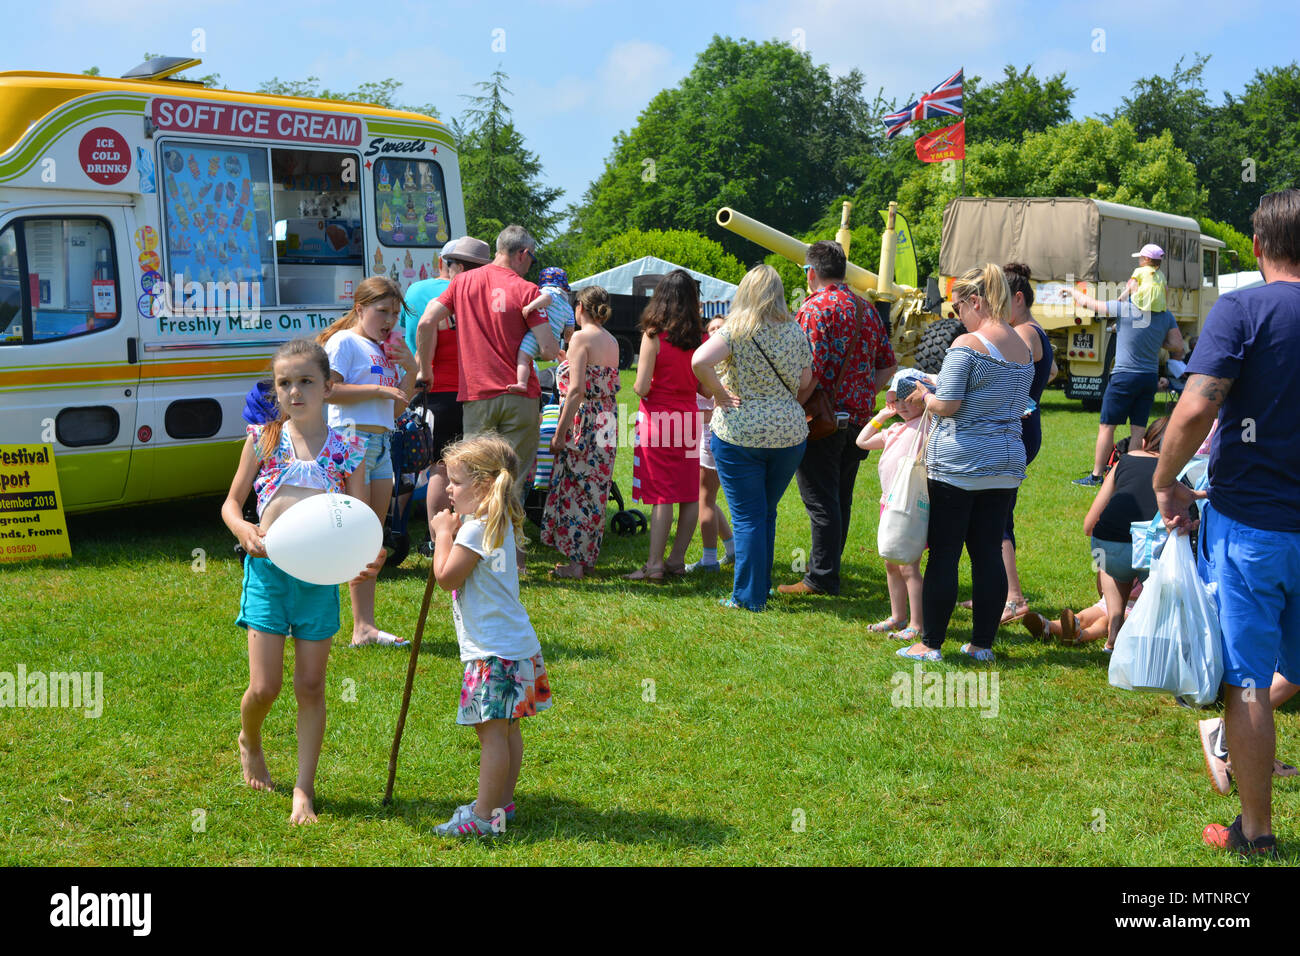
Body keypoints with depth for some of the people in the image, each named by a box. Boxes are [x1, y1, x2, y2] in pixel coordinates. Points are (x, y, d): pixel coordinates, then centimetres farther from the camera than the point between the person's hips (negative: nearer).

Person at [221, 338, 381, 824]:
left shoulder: (348, 450, 0)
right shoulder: (263, 439, 1)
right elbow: (232, 502, 9)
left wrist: (368, 557, -19)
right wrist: (244, 530, -13)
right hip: (268, 569, 0)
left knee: (311, 685, 4)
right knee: (264, 687, -2)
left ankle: (304, 789, 15)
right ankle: (249, 742, 32)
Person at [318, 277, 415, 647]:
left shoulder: (387, 350, 20)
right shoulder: (345, 342, -5)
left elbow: (397, 406, 21)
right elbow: (329, 390, -17)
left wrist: (410, 370, 7)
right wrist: (378, 389, -17)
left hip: (381, 444, 8)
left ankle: (364, 626, 9)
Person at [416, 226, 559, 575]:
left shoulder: (463, 282, 8)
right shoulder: (525, 290, -5)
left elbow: (426, 323, 0)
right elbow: (547, 349, -10)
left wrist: (424, 369, 11)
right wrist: (557, 349, 13)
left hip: (476, 394, 3)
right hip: (519, 397, -3)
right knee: (514, 479, 5)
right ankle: (510, 555, 6)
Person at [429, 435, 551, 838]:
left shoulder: (476, 529, -17)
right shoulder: (500, 524, 13)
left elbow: (447, 577, -15)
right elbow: (462, 575, 21)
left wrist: (444, 533, -4)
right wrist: (452, 530, 10)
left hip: (493, 652, -10)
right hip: (514, 644, 10)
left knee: (492, 730, -6)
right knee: (505, 728, 16)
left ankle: (484, 815, -3)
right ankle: (502, 802, 24)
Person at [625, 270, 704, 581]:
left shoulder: (654, 335, -10)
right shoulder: (700, 338, 2)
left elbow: (641, 386, -13)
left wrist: (637, 386, 9)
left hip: (659, 417, -4)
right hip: (689, 418, 4)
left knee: (661, 496, -3)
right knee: (690, 494, 10)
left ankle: (654, 564, -2)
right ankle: (677, 559, 18)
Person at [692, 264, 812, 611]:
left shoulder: (736, 331, -9)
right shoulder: (796, 332, 4)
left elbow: (699, 361, -24)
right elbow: (806, 384, 9)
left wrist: (720, 394, -11)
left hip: (739, 433, -4)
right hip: (789, 433, 4)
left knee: (748, 517, 2)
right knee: (767, 513, 17)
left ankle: (749, 596, 5)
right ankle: (761, 587, 24)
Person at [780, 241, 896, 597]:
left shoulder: (816, 307, -11)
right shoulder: (867, 308, 12)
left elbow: (811, 370, -20)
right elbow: (887, 366, 14)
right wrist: (864, 395, 17)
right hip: (859, 418, 8)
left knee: (821, 501, -4)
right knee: (840, 497, 16)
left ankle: (822, 577, -3)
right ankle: (829, 564, 26)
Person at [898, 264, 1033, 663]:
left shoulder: (967, 345, -13)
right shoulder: (1024, 349, 11)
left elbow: (946, 405, -17)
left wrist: (924, 396, 3)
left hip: (958, 463, -7)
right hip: (1006, 464, 7)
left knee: (944, 554, 0)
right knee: (989, 553, 10)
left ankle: (931, 643, 5)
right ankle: (983, 643, 13)